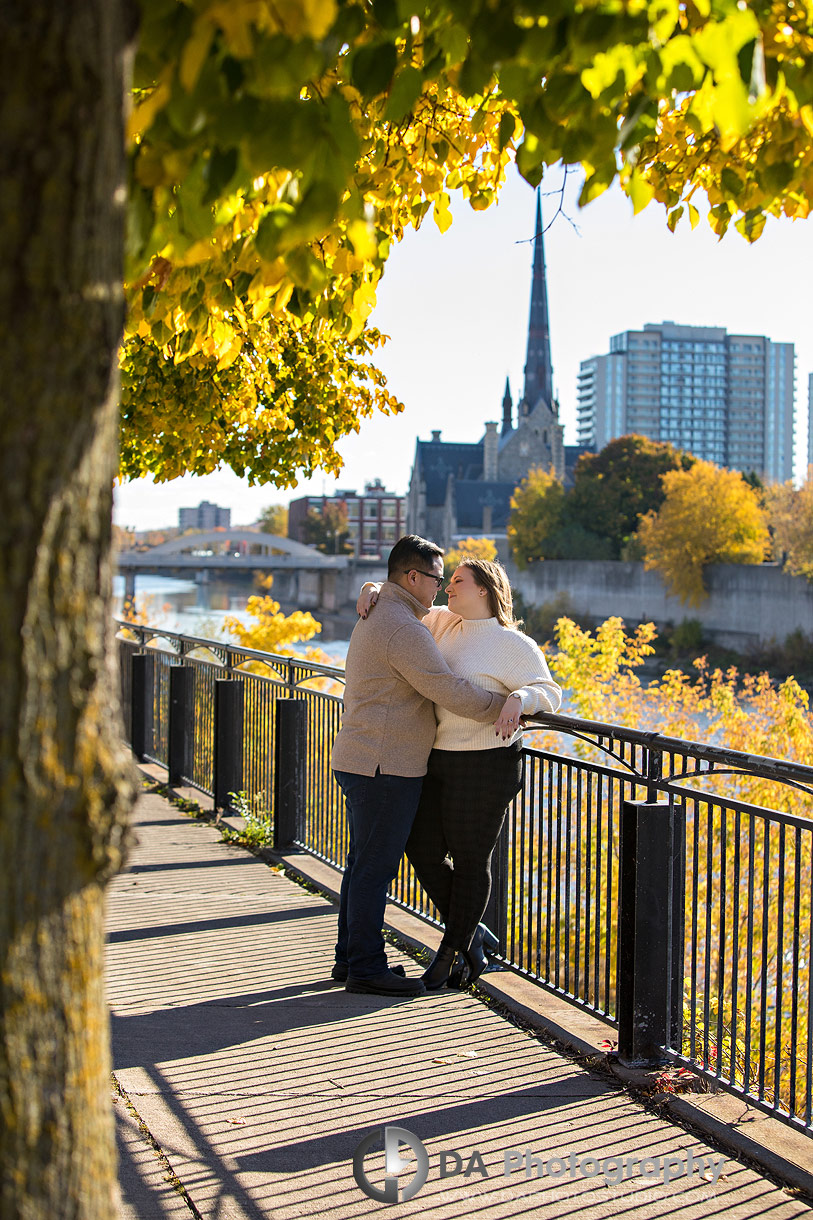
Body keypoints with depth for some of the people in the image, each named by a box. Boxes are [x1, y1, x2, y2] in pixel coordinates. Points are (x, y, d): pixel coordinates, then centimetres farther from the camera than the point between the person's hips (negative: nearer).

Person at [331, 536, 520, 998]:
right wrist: (503, 706, -8)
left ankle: (351, 957, 24)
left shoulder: (376, 617, 16)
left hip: (362, 763, 10)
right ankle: (366, 968, 4)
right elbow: (450, 691, -20)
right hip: (385, 767, -10)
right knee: (376, 866, -3)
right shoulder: (403, 628, -18)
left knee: (366, 863, 16)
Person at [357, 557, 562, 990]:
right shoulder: (443, 623, 9)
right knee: (424, 852, 9)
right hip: (437, 760, 7)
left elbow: (549, 692, -15)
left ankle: (450, 950, 20)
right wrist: (371, 591, -4)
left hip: (484, 764, -7)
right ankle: (472, 937, 25)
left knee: (470, 861, 4)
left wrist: (519, 699, -35)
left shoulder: (513, 644, -10)